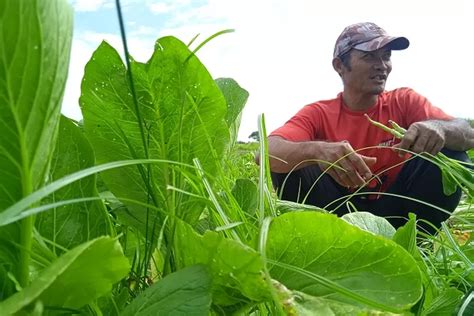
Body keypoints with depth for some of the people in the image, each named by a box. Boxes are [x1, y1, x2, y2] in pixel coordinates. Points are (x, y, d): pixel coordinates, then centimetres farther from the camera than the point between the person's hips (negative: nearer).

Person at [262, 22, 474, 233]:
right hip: (339, 211, -1)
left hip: (394, 211, 2)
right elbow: (267, 153, -25)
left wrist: (437, 127, -38)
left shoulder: (404, 102, -2)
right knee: (289, 163, -23)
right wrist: (316, 150, -46)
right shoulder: (318, 113, -8)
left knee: (451, 155, -18)